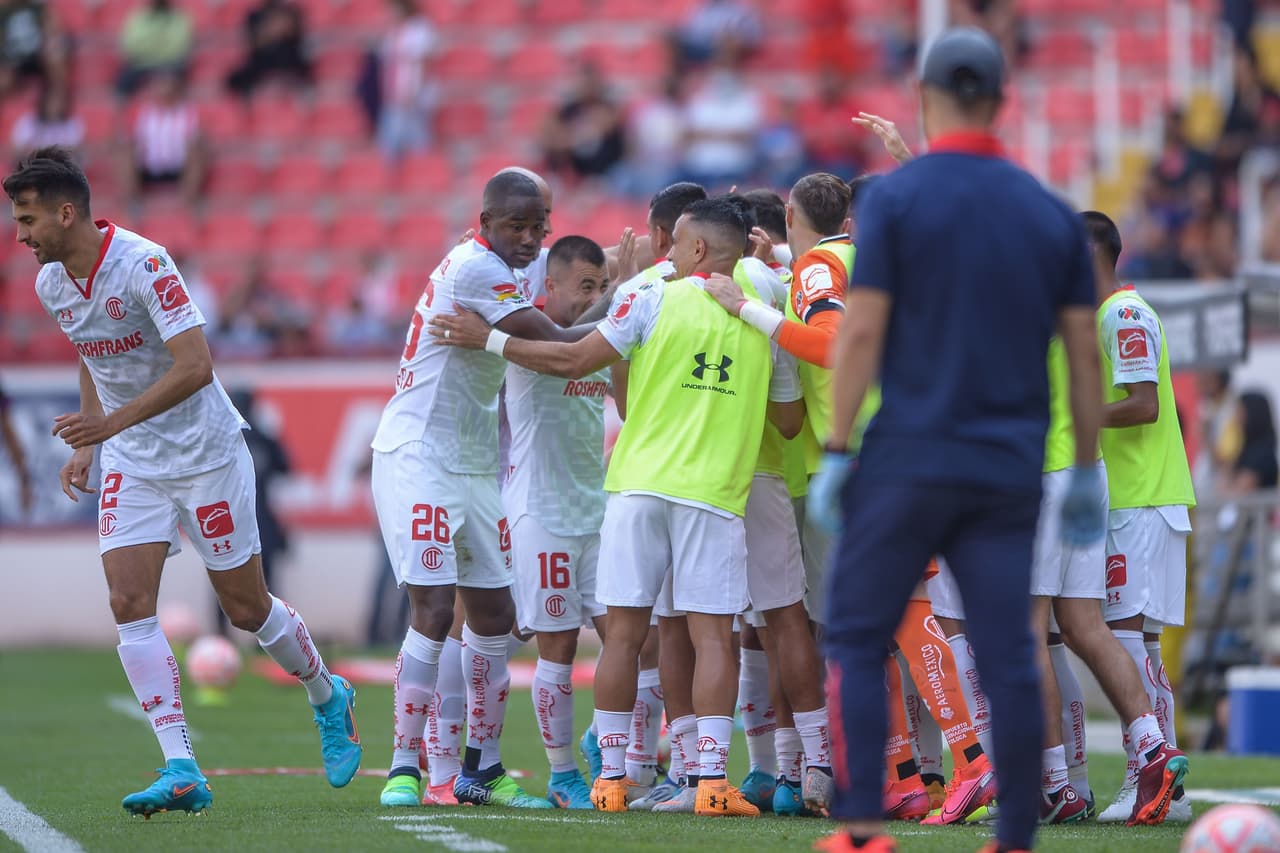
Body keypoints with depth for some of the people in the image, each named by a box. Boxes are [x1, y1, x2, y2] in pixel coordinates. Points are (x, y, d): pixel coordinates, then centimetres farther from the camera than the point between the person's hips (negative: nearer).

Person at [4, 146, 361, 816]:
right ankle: (182, 773, -14)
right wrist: (86, 447, 14)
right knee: (129, 602, -11)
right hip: (131, 464, 6)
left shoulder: (143, 266, -23)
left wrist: (113, 422, -34)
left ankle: (328, 698, 35)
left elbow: (195, 366, -29)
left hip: (204, 452, -6)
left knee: (246, 607, 4)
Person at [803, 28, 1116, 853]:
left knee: (857, 640, 5)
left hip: (908, 465, -3)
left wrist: (836, 453, -5)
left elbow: (863, 331, -9)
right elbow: (1085, 351, 7)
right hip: (1010, 470, 3)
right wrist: (1088, 473, 14)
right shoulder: (1051, 212, 7)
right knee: (1008, 656, 4)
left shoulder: (895, 197, -4)